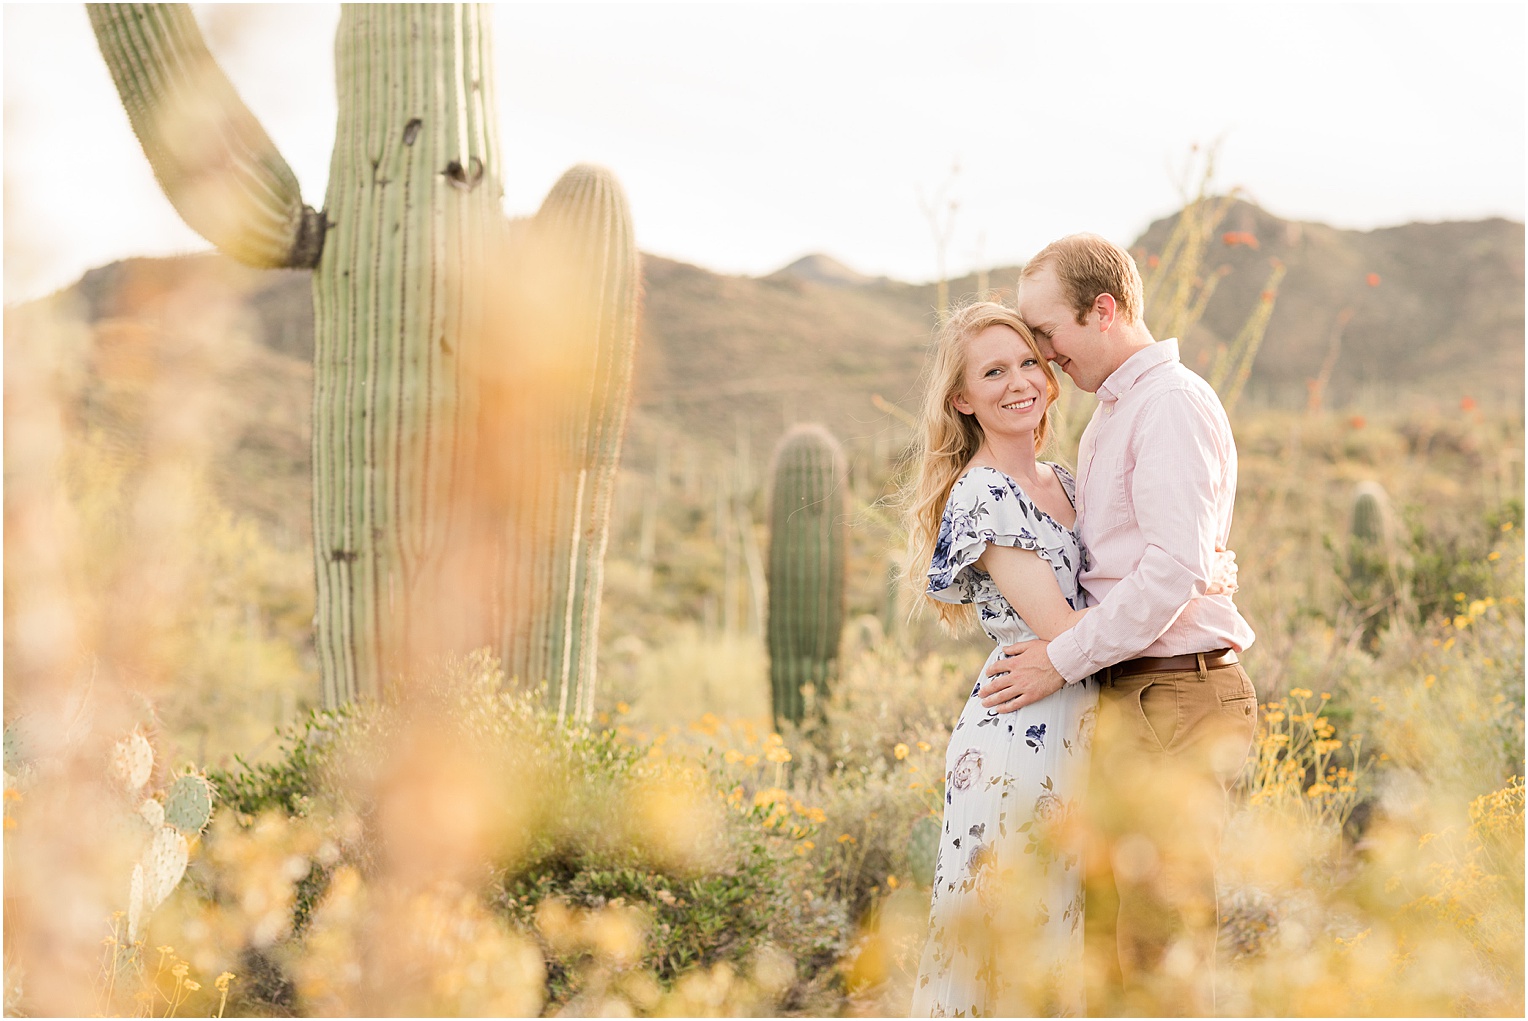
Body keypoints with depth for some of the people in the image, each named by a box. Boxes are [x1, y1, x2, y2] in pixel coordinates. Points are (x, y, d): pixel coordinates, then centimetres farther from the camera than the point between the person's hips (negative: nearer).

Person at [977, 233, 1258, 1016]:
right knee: (1104, 929, 10)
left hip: (1175, 697, -10)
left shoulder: (1171, 404, -11)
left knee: (1161, 938, -7)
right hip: (1125, 696, 10)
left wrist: (1064, 660, -15)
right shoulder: (1110, 415, 20)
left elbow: (1175, 571, -20)